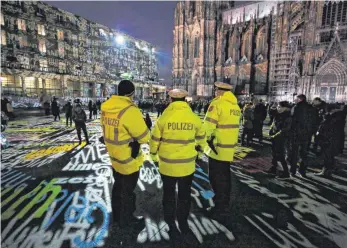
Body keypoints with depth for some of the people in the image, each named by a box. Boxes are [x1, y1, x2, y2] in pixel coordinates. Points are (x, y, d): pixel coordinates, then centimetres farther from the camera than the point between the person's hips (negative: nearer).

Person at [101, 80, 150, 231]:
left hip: (115, 157, 8)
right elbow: (144, 138, -21)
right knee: (127, 191, 13)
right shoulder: (130, 111, -28)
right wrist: (146, 127, -1)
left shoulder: (106, 108, -3)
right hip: (129, 160, -7)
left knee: (118, 187, 25)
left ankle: (117, 216, 45)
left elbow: (110, 130, 6)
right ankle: (126, 220, 35)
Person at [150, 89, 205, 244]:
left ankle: (172, 226, 33)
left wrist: (153, 155, 14)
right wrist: (201, 150, 28)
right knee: (184, 197, 21)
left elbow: (155, 139, -5)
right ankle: (183, 226, 33)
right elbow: (201, 139, 8)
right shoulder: (194, 118, -7)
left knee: (169, 196, 19)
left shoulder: (164, 118, -12)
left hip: (167, 165, -1)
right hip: (187, 165, 1)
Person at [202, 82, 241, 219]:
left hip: (218, 146, -8)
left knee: (216, 176, 3)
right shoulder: (235, 105, 10)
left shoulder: (217, 103, -15)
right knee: (225, 175, 19)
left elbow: (209, 125, -19)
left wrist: (208, 138, -3)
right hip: (230, 146, 8)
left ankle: (220, 207, 11)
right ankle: (224, 200, 33)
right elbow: (233, 124, 12)